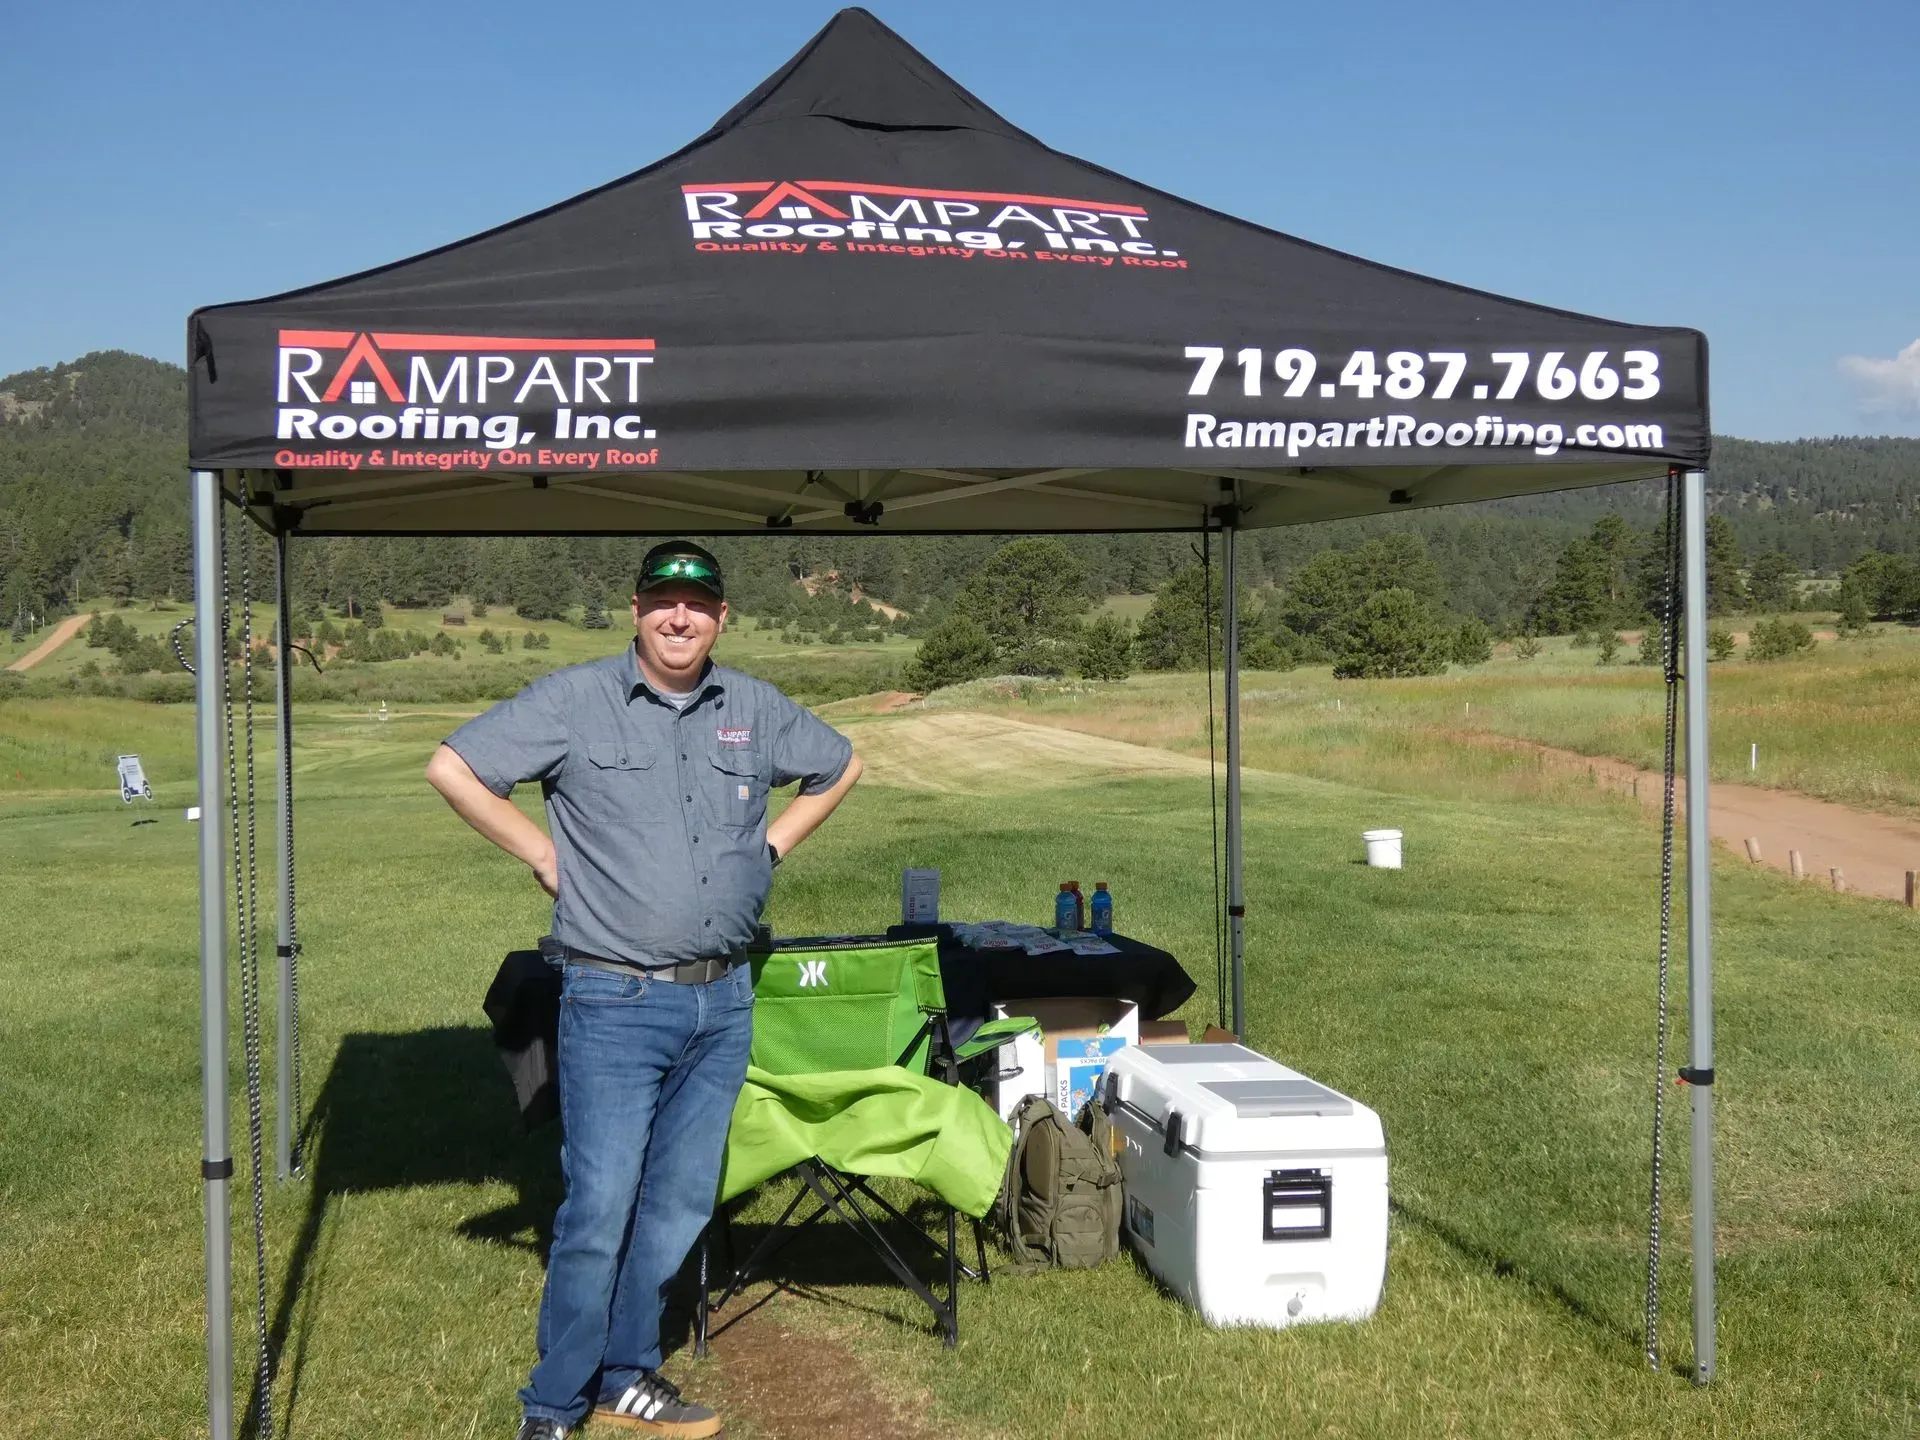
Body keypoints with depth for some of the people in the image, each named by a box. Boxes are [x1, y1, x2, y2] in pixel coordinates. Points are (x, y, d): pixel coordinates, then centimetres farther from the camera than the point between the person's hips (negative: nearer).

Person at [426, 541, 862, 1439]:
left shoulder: (756, 710, 8)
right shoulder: (574, 700, -4)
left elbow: (839, 767, 24)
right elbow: (452, 769, -5)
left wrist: (772, 843, 13)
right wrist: (546, 857, -5)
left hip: (723, 1002, 5)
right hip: (615, 1002, -5)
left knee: (679, 1204, 11)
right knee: (599, 1207, -6)